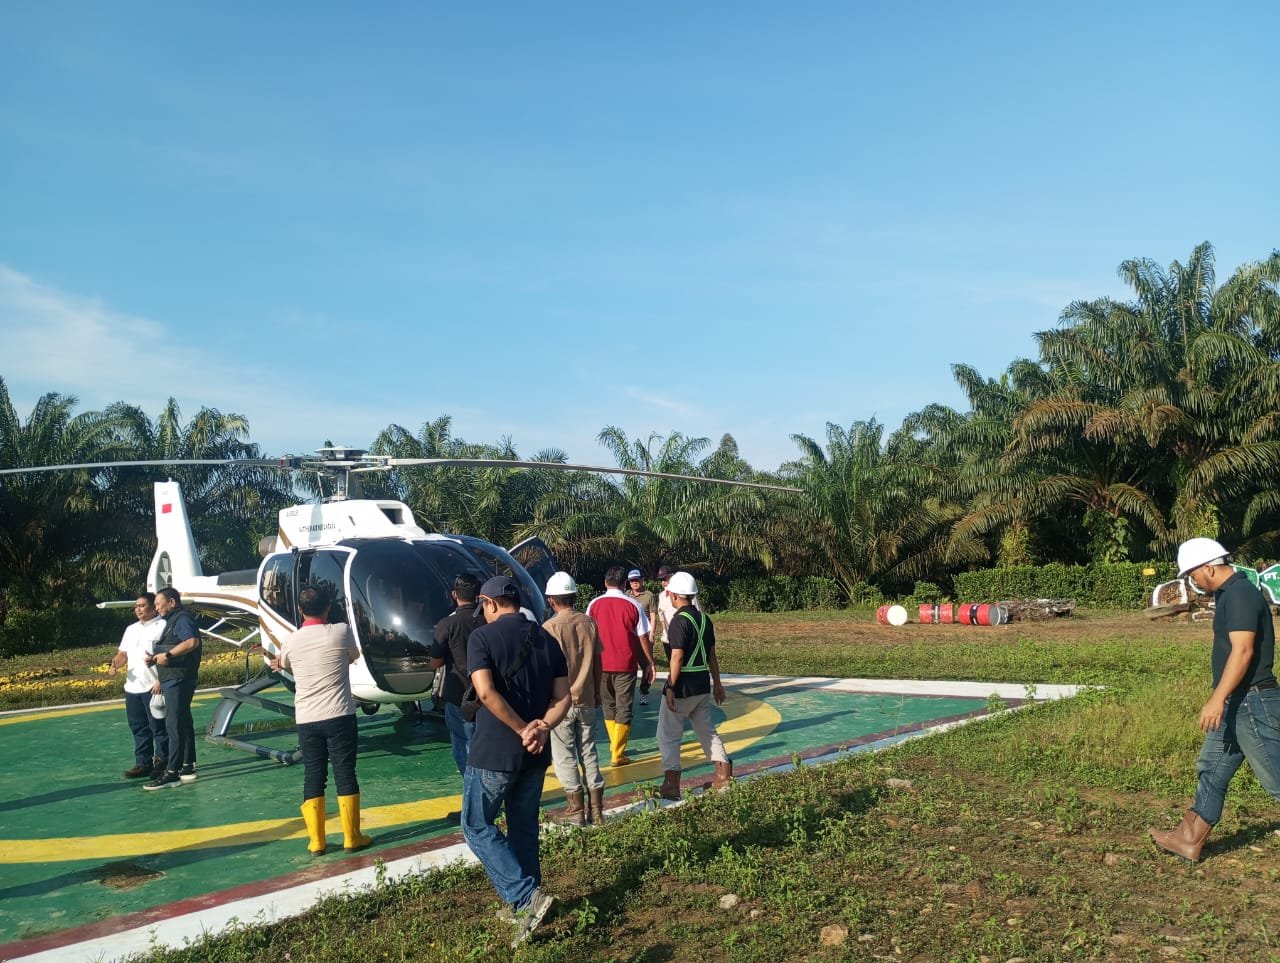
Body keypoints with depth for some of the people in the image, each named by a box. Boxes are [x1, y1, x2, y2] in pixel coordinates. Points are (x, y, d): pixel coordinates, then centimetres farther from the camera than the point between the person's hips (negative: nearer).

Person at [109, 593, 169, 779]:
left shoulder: (162, 626, -7)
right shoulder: (131, 629, 18)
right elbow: (123, 653, 21)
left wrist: (161, 681, -19)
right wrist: (115, 664, -2)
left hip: (154, 687, -8)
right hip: (132, 687, 8)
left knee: (158, 727, -1)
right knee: (138, 728, 12)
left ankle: (162, 762, 8)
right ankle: (143, 763, 20)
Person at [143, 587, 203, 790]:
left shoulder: (182, 619, -11)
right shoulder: (172, 621, 21)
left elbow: (192, 641, -28)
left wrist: (167, 654, -23)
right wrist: (156, 657, 8)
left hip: (179, 680, -11)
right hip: (172, 680, 11)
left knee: (174, 725, -12)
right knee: (183, 723, 14)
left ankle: (172, 773, -12)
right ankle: (187, 768, 21)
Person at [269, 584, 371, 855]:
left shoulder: (291, 641, 2)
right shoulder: (341, 631, -5)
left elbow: (283, 663, 24)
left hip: (306, 720, 3)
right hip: (339, 716, -2)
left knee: (313, 777, 9)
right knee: (345, 775, 4)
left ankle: (316, 841, 13)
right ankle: (352, 837, 11)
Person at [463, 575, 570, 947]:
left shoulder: (483, 637, -10)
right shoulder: (547, 640, 8)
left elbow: (486, 692, -22)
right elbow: (563, 697, 3)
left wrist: (522, 730, -16)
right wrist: (542, 729, -10)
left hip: (494, 750, -6)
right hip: (535, 753, 6)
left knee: (476, 825, 8)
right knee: (524, 827, 18)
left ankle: (527, 897, -3)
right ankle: (525, 903, 25)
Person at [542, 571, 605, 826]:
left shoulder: (551, 627, -13)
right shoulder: (588, 623, 1)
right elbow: (597, 661, 7)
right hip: (586, 700, 5)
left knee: (564, 757, 6)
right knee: (588, 752, 13)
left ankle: (577, 810, 10)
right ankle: (596, 810, 15)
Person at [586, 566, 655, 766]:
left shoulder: (594, 604, -1)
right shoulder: (633, 605, -4)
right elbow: (643, 638, -3)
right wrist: (649, 663, 7)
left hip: (601, 665, 2)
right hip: (626, 665, -2)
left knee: (608, 706, 19)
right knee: (624, 709, 5)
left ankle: (615, 747, 25)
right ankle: (618, 754, 4)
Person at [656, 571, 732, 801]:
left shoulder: (679, 621, -15)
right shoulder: (704, 618, 9)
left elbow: (677, 657, -19)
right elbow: (712, 655, 14)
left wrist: (670, 688, -17)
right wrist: (717, 683, 20)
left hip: (683, 685, -8)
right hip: (703, 683, 8)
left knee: (668, 735, 2)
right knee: (707, 730, 18)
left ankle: (671, 785, 0)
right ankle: (724, 776, 20)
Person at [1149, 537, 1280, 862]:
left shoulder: (1240, 594, -18)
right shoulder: (1229, 593, 14)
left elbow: (1243, 650, -27)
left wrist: (1217, 699, -32)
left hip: (1251, 702, -11)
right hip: (1235, 703, 11)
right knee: (1211, 770, 14)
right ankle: (1189, 840, 22)